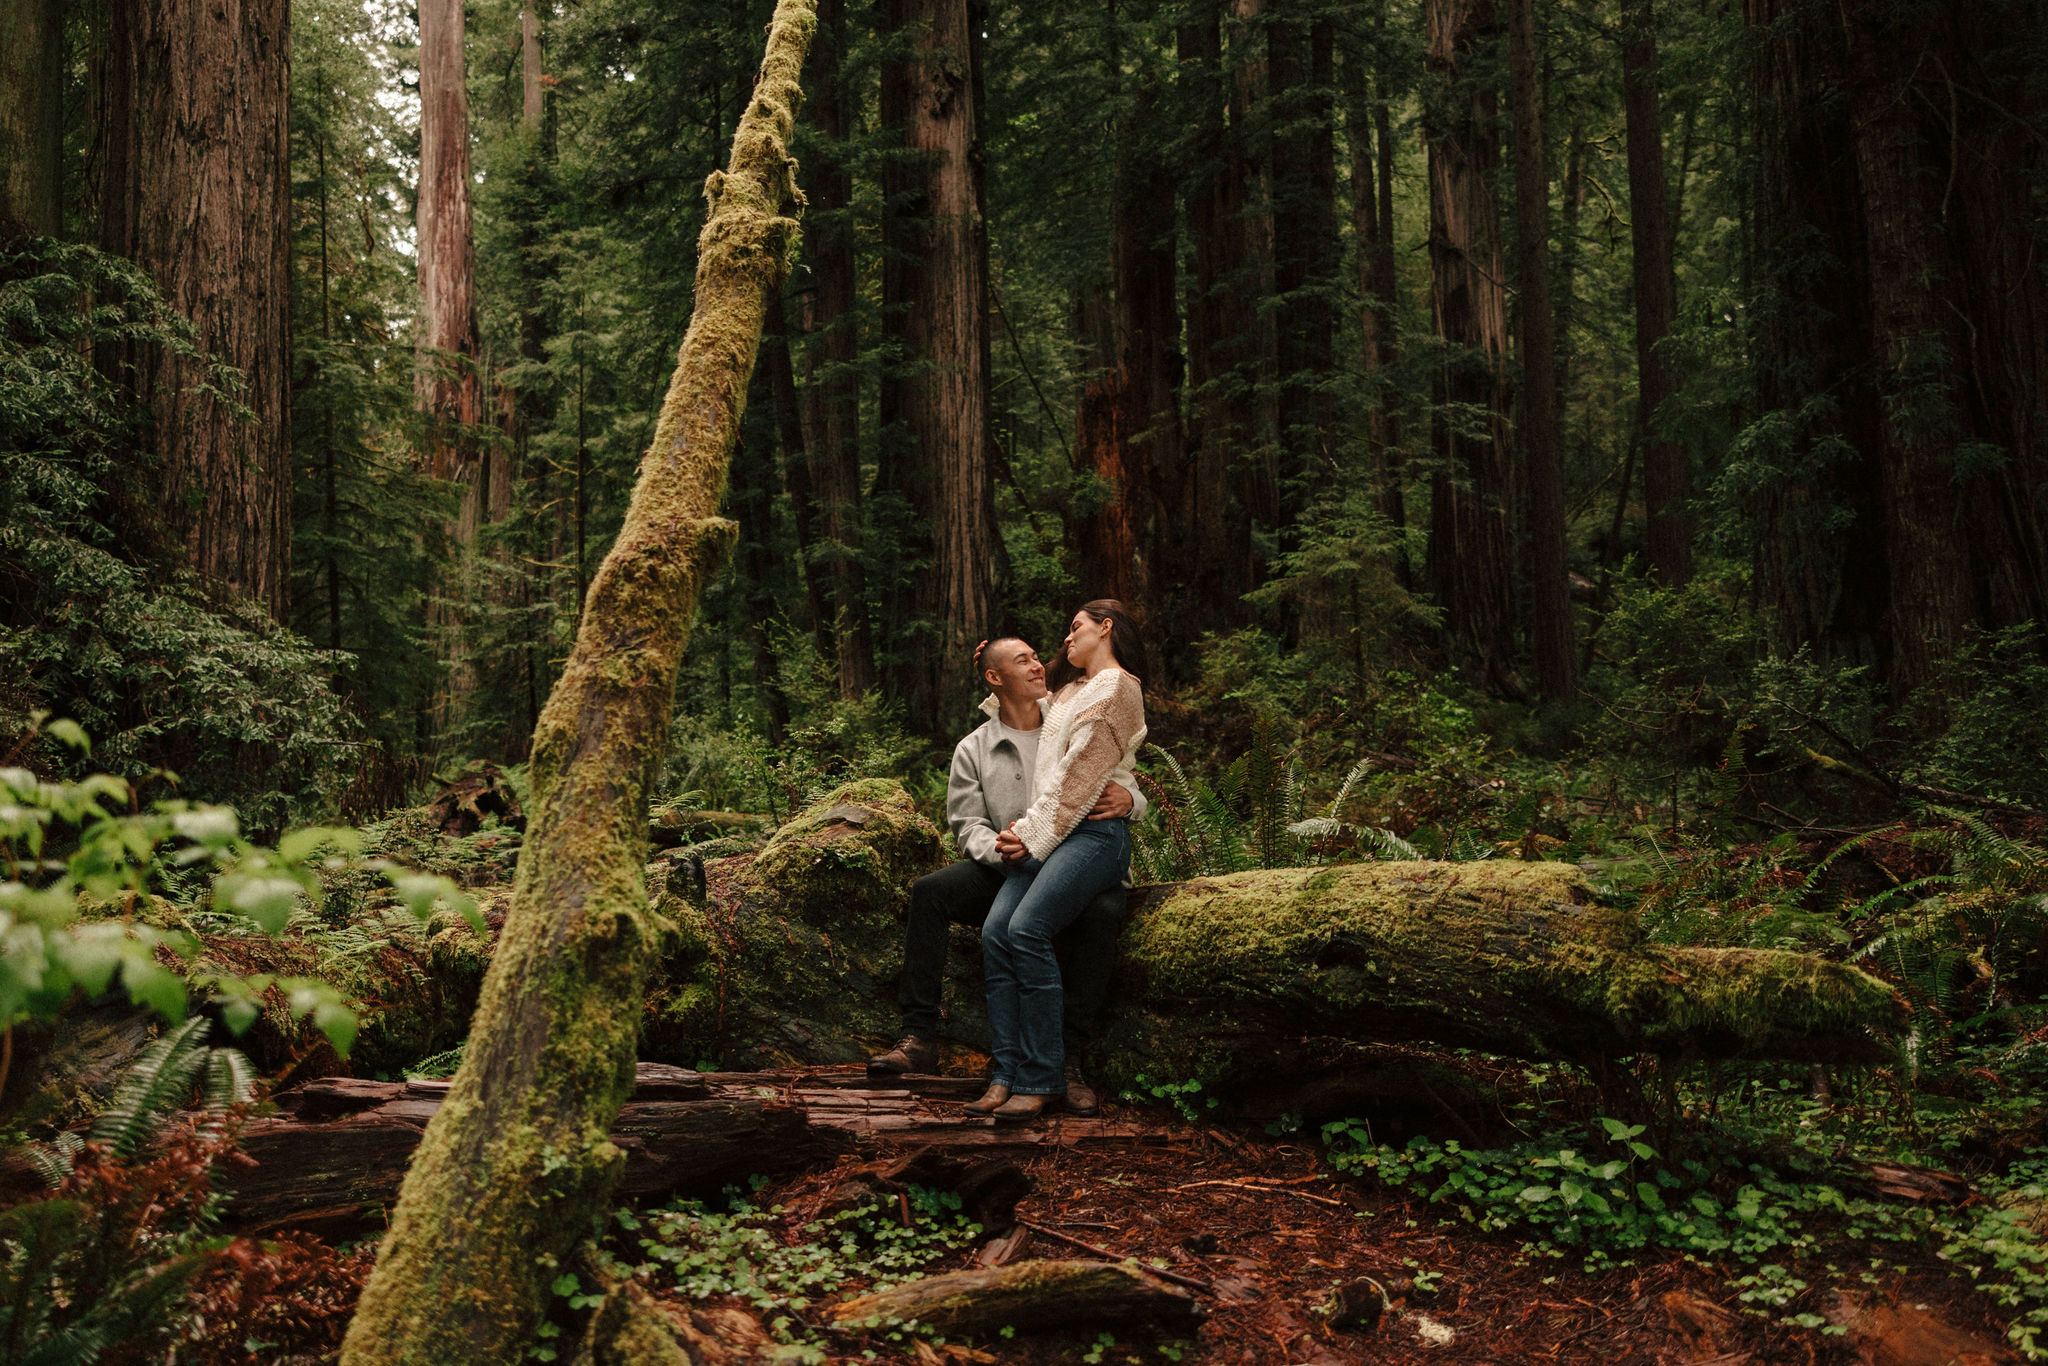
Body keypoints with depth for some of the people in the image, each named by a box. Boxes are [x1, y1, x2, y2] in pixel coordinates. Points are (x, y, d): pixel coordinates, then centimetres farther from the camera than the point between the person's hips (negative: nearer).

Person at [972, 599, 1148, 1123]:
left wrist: (1034, 836, -11)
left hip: (1095, 832, -8)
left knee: (1027, 928, -27)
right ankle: (1008, 1075, -19)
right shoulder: (1069, 691, 28)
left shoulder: (1115, 687, 1)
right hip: (1046, 835, 8)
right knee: (996, 930, -16)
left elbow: (1080, 774, -8)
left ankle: (1043, 1080, -23)